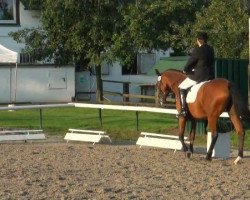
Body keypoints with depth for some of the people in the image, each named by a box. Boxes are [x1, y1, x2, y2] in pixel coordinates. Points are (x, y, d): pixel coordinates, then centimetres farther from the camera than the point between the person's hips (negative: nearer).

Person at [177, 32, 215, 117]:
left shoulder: (197, 50, -16)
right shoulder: (211, 49, 8)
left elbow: (190, 62, -9)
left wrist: (185, 70, 12)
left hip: (198, 75, -7)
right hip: (210, 76, 7)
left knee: (182, 88, 5)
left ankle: (183, 110, -6)